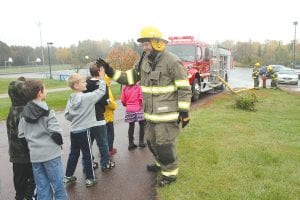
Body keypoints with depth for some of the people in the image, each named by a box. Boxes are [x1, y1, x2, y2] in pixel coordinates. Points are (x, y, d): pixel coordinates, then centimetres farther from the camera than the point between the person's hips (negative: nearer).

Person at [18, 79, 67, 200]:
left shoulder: (24, 113, 4)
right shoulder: (47, 112, -14)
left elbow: (21, 135, 6)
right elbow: (56, 133, -17)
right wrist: (60, 142, 2)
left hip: (34, 155, 6)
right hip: (50, 153, -6)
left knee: (41, 187, 14)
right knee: (58, 185, 8)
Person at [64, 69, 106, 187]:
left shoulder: (71, 99, 4)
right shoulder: (86, 97, -16)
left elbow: (67, 115, 7)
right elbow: (101, 91, -13)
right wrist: (101, 78, -4)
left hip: (74, 131, 7)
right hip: (84, 131, -6)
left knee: (73, 154, 19)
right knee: (87, 155, 6)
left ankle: (68, 176, 32)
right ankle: (90, 179, 16)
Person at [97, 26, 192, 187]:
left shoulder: (172, 61, -16)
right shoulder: (144, 60, 6)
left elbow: (184, 88, -15)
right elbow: (130, 77, 12)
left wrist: (184, 111, -15)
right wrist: (111, 72, 2)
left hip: (167, 113, -8)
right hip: (151, 113, 8)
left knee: (164, 143, 1)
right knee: (151, 140, 21)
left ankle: (170, 173, 23)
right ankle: (161, 164, 45)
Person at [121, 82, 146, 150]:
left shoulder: (125, 88, 0)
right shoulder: (138, 87, -9)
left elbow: (123, 100, 2)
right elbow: (141, 99, -12)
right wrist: (141, 105, 8)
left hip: (129, 110, 4)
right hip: (138, 109, -3)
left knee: (131, 126, 11)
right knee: (142, 125, 11)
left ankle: (131, 143, 15)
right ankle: (141, 142, 11)